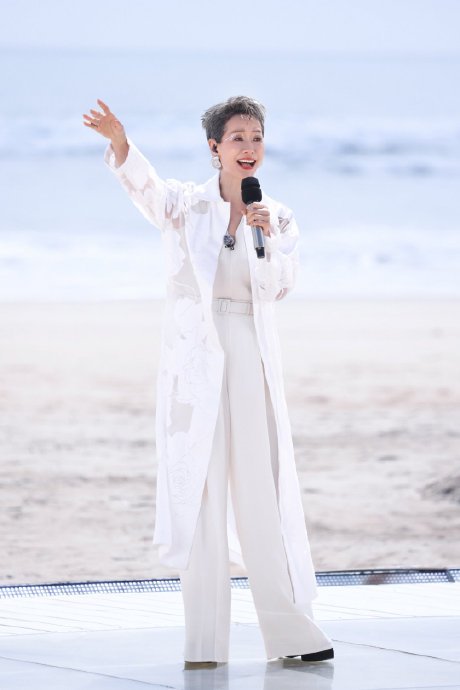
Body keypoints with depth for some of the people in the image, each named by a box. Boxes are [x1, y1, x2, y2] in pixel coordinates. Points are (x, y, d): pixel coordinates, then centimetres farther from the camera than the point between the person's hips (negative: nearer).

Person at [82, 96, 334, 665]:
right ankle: (204, 640, -2)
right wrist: (118, 139, -36)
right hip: (194, 357, -2)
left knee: (262, 493, 3)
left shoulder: (279, 219, 10)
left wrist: (266, 237, -18)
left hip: (252, 358, 2)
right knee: (200, 492, -4)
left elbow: (280, 286, -1)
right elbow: (143, 184, -17)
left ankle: (288, 626, 9)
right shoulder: (186, 205, 4)